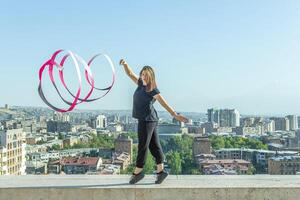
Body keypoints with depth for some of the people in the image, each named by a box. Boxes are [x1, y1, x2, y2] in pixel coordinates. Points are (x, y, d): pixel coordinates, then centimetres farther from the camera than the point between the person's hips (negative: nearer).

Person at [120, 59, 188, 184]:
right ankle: (161, 171, 15)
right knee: (154, 145, 9)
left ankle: (138, 172, 9)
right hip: (145, 120, 8)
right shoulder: (141, 84, 12)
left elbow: (164, 103, -14)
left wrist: (175, 115, -20)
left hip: (147, 120, -8)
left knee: (143, 146, 0)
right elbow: (130, 74, 17)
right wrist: (125, 64, 0)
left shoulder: (153, 90, -10)